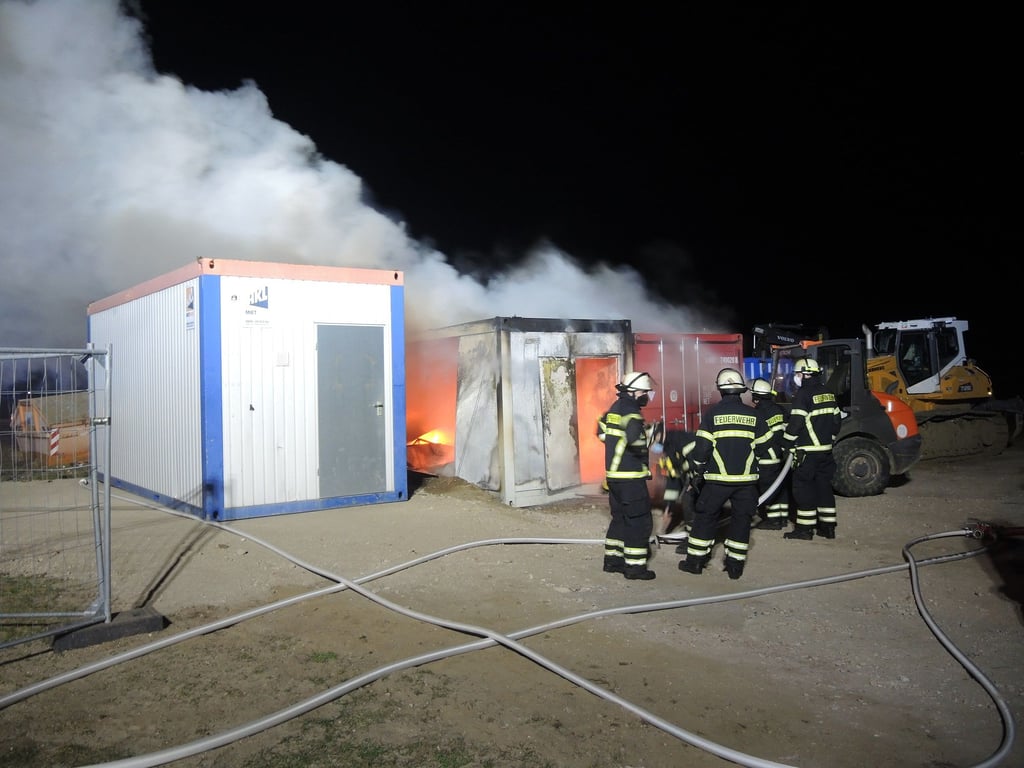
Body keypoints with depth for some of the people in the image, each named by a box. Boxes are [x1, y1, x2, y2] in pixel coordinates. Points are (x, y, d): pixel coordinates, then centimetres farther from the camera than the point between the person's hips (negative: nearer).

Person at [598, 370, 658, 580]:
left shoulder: (614, 409, 12)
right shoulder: (631, 412, -17)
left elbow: (602, 432, 22)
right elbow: (635, 439, -33)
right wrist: (651, 436, -15)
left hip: (613, 474, 9)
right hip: (630, 477, -9)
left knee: (620, 518, 18)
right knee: (640, 521, -2)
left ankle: (612, 559, 24)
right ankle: (635, 566, 2)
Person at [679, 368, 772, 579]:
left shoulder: (712, 413, -6)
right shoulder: (754, 415, 1)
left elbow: (702, 445, -7)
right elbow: (763, 446, 7)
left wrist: (698, 466, 9)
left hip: (717, 478, -2)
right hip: (746, 479, 2)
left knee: (705, 516, 9)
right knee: (741, 519, 11)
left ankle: (695, 560, 15)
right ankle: (735, 564, 14)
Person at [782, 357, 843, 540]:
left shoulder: (803, 394, -14)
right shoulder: (827, 393, 11)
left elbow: (795, 424, -17)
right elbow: (837, 420, 16)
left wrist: (788, 444, -6)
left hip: (807, 451, -8)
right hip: (826, 450, 8)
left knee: (803, 487, -2)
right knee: (824, 486, 14)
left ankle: (805, 528, 1)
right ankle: (828, 527, 19)